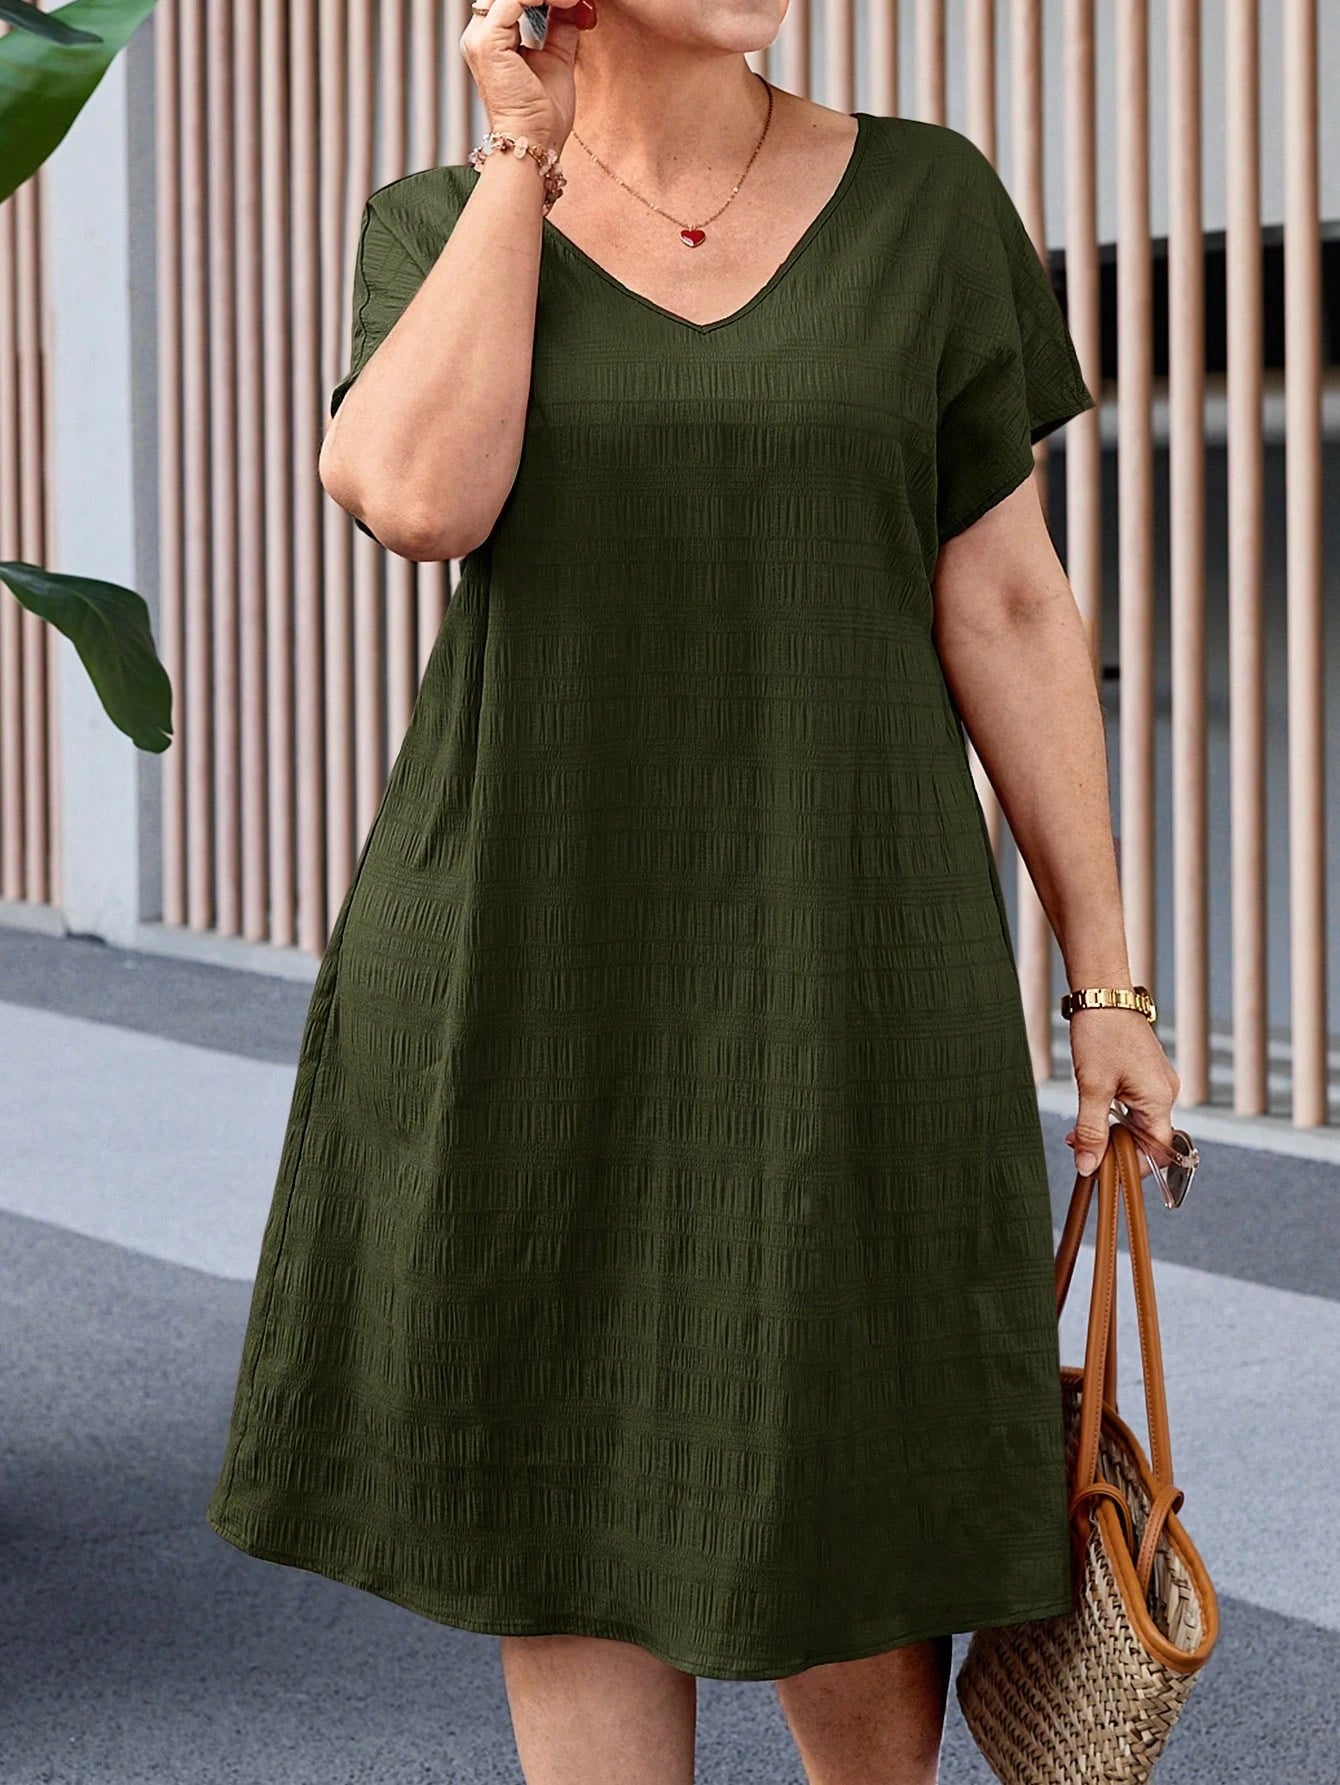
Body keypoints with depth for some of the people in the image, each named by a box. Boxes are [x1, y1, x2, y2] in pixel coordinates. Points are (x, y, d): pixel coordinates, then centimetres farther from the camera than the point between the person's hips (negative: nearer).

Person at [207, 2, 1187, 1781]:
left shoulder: (924, 202, 0)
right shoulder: (442, 229, 1)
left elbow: (1007, 606, 2)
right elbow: (418, 497, -20)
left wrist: (1107, 978, 1)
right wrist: (529, 155, -10)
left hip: (834, 950, 0)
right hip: (535, 956, 0)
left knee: (838, 1488, 5)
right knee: (563, 1468, 5)